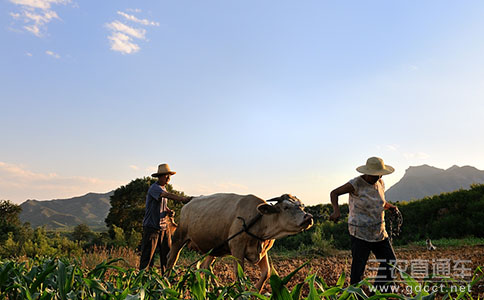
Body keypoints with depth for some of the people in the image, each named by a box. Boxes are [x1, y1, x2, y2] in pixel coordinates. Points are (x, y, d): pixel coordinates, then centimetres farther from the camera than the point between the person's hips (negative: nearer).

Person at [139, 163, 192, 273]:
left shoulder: (164, 188, 14)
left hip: (163, 227, 8)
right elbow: (167, 195, -32)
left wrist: (168, 211, 2)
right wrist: (183, 199, -44)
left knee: (167, 254, 8)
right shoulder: (154, 188, -14)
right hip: (151, 226, -8)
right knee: (147, 255, -1)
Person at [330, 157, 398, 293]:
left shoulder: (380, 184, 4)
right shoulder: (356, 184, -16)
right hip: (360, 234, -7)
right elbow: (334, 193, -11)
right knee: (358, 268, -4)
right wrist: (336, 210, -28)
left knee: (390, 262, 10)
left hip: (379, 232, 7)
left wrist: (391, 206, 1)